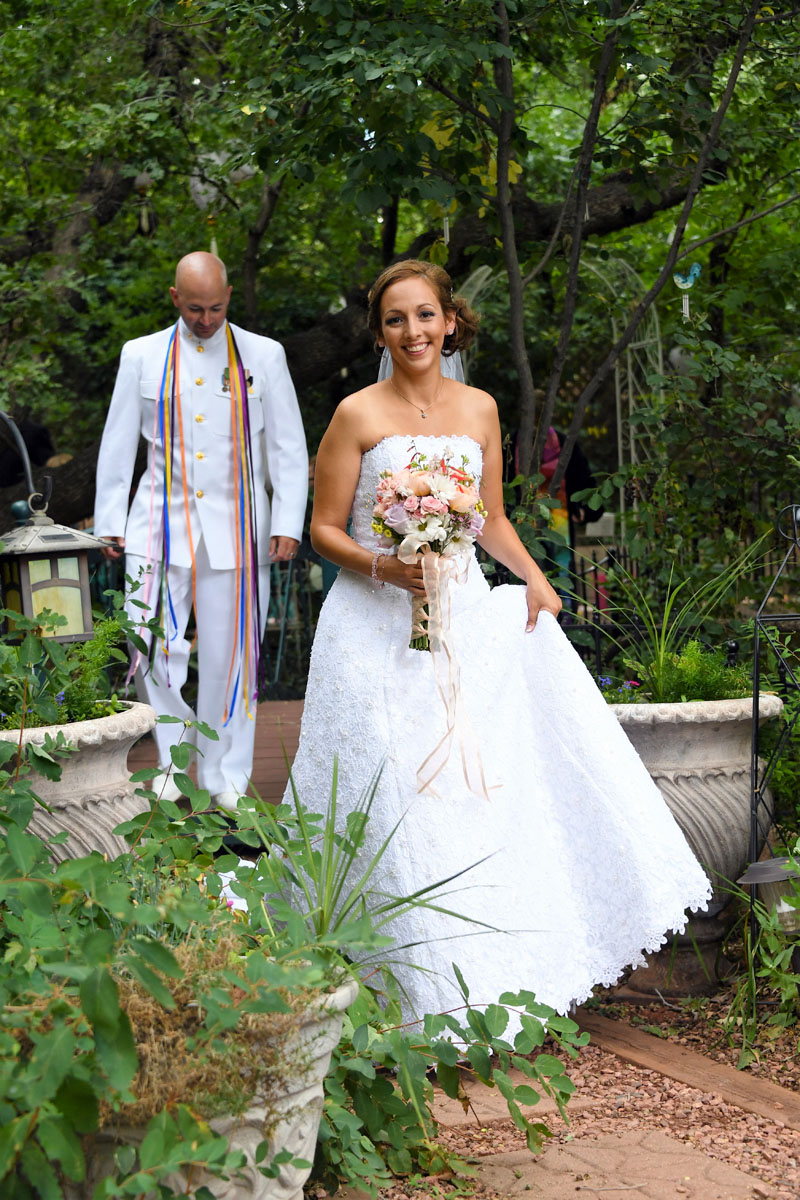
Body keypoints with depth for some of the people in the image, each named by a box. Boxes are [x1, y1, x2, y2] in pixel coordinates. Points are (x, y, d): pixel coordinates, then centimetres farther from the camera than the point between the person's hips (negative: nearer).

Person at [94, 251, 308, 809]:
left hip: (236, 529, 0)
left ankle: (226, 777, 14)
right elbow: (118, 445, 11)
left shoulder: (264, 356, 6)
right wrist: (110, 522, 8)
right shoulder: (141, 356, 8)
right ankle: (172, 762, 12)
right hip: (160, 525, 1)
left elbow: (288, 448, 7)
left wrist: (288, 524, -1)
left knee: (230, 655, 2)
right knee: (154, 649, -7)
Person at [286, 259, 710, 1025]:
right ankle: (423, 990, 4)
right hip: (380, 629, -4)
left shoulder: (478, 410, 9)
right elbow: (324, 530, -3)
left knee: (489, 783, -2)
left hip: (466, 618, 4)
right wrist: (386, 568, -21)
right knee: (400, 800, -8)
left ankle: (499, 975, 13)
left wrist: (531, 576, -1)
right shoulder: (358, 415, -4)